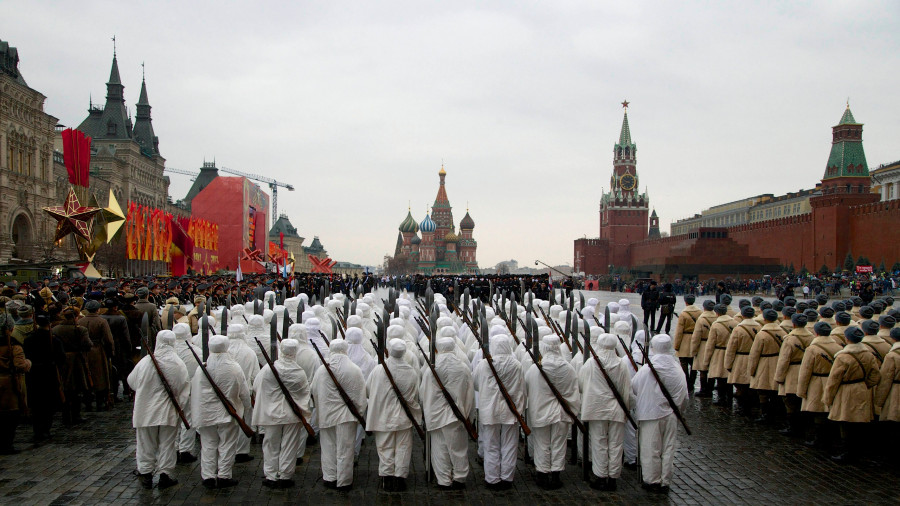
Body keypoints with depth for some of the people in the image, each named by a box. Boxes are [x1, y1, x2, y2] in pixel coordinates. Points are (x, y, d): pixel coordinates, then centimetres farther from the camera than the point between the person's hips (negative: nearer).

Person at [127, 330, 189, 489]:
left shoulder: (145, 362, -10)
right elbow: (184, 390, -6)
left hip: (146, 411, 0)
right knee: (167, 444, 10)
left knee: (146, 443, 12)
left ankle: (146, 474, 19)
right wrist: (179, 406, 6)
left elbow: (132, 382, 5)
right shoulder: (179, 364, -9)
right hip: (168, 412, 0)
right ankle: (164, 474, 14)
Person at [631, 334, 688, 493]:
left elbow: (632, 388, -2)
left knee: (651, 449, 7)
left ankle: (653, 481, 15)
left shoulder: (646, 370, -13)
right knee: (668, 449, 11)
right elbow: (684, 397, 3)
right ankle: (665, 482, 18)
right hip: (671, 415, 3)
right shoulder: (678, 369, -3)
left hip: (650, 414, -3)